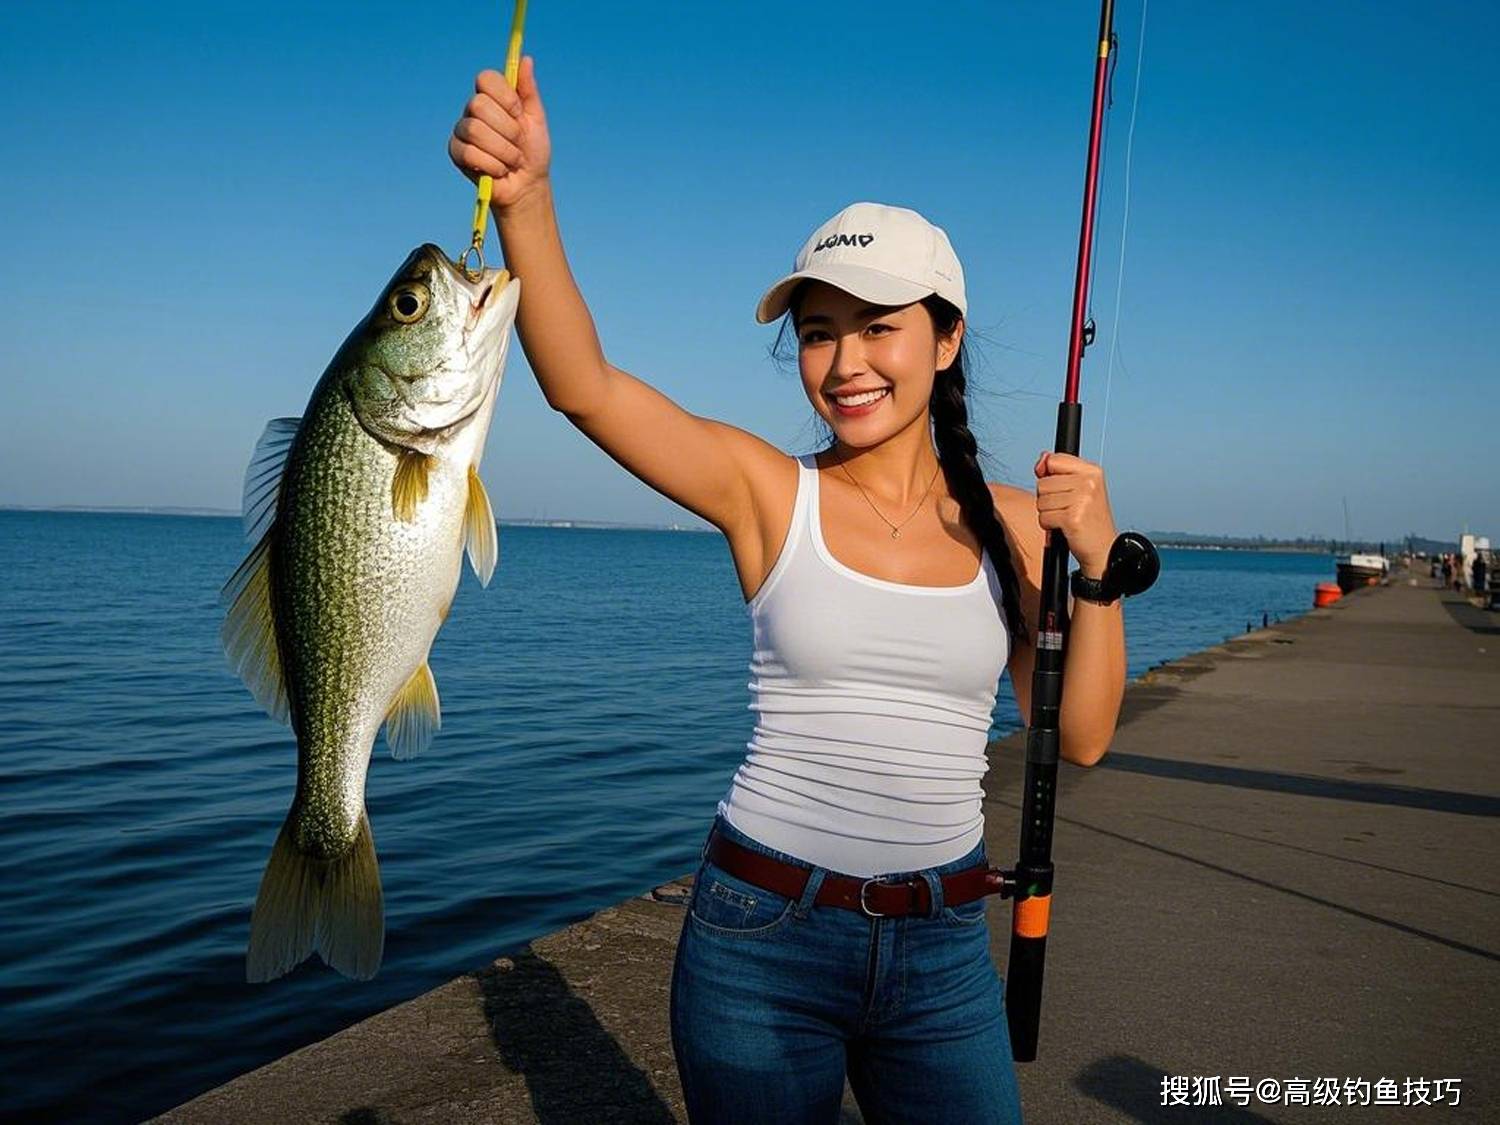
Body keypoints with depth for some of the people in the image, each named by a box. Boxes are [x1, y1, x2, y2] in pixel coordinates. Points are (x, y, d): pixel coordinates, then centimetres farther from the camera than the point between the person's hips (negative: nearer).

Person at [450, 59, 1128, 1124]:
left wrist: (1099, 566, -13)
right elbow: (584, 386, -21)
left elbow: (1080, 738, 0)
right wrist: (526, 198, -35)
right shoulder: (767, 490, -6)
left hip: (943, 952, 2)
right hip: (763, 936, -2)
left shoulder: (1010, 525, 1)